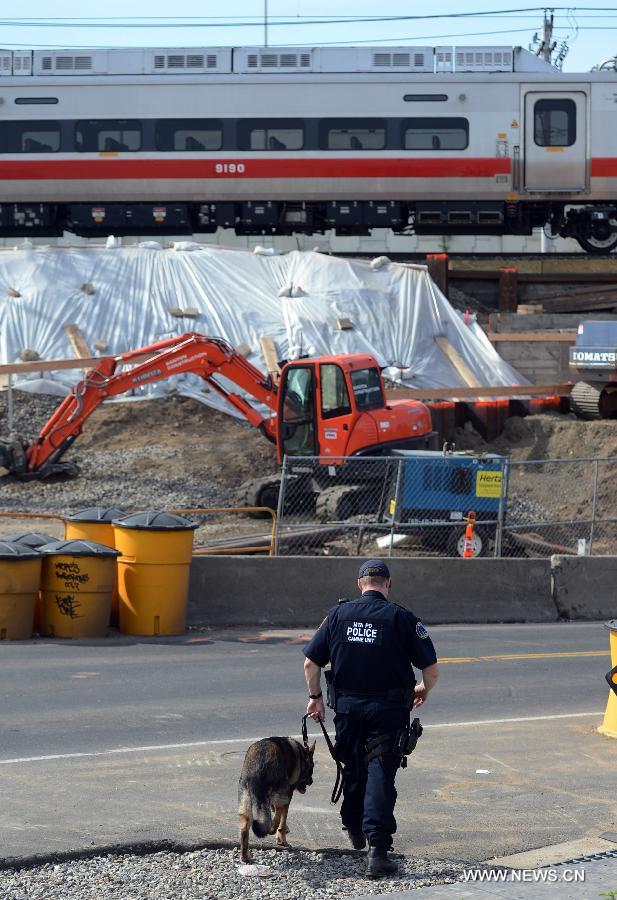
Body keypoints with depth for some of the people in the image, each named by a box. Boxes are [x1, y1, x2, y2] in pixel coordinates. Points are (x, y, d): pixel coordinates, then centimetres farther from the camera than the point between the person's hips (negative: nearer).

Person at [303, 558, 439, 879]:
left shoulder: (339, 614, 2)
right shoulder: (401, 617, -6)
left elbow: (311, 662, 3)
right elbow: (431, 668, -4)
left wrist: (315, 697, 18)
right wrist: (424, 689, 17)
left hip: (348, 706, 3)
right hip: (388, 708, -3)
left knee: (353, 769, 22)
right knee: (380, 773, -6)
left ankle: (355, 830, 40)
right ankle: (377, 848, -18)